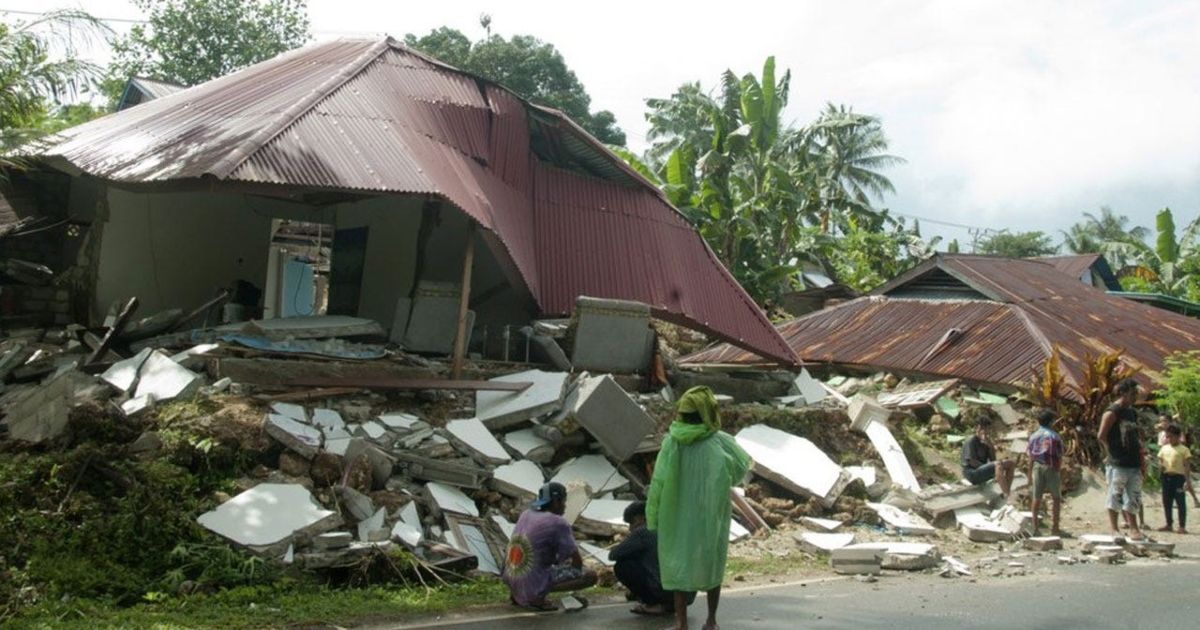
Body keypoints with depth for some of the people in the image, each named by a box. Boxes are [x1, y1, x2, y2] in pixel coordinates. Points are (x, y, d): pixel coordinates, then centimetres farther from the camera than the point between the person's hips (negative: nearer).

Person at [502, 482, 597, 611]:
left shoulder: (526, 515, 10)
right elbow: (577, 561, -6)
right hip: (535, 583, -8)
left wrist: (559, 563, 28)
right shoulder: (559, 523, -11)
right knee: (591, 576, -5)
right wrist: (573, 575, 14)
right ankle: (539, 595, -11)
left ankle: (516, 593, 14)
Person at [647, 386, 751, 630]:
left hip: (679, 516, 0)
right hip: (712, 515, 0)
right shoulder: (720, 442, -16)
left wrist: (653, 516, -1)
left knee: (679, 563, 12)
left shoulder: (672, 442, -13)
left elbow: (659, 482, -11)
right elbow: (742, 466, -2)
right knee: (711, 564, 17)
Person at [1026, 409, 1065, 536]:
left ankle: (1035, 526, 8)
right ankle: (1054, 527, 5)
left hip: (1037, 467, 3)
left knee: (1037, 498, 7)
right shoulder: (1055, 436, -8)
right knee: (1056, 498, 7)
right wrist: (1059, 472, -2)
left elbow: (1030, 456, 4)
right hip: (1051, 468, -3)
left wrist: (1030, 471, 11)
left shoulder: (1034, 436, 3)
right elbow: (1059, 456, -8)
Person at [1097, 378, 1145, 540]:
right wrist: (1111, 451, -9)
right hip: (1117, 463, -8)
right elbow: (1101, 435, -16)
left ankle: (1133, 528, 13)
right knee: (1116, 496, -2)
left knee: (1134, 497, 8)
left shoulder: (1132, 412, 16)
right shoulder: (1112, 412, -10)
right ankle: (1114, 529, 5)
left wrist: (1141, 457, 15)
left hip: (1133, 463, 8)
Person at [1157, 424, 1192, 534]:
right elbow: (1160, 461, 18)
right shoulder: (1164, 448, 12)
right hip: (1166, 476, 5)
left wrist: (1188, 480, -10)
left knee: (1181, 502, -3)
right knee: (1166, 502, 11)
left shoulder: (1183, 449, -3)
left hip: (1178, 476, -5)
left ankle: (1182, 526, 2)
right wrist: (1161, 465, -7)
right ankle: (1168, 524, 22)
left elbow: (1187, 466, -4)